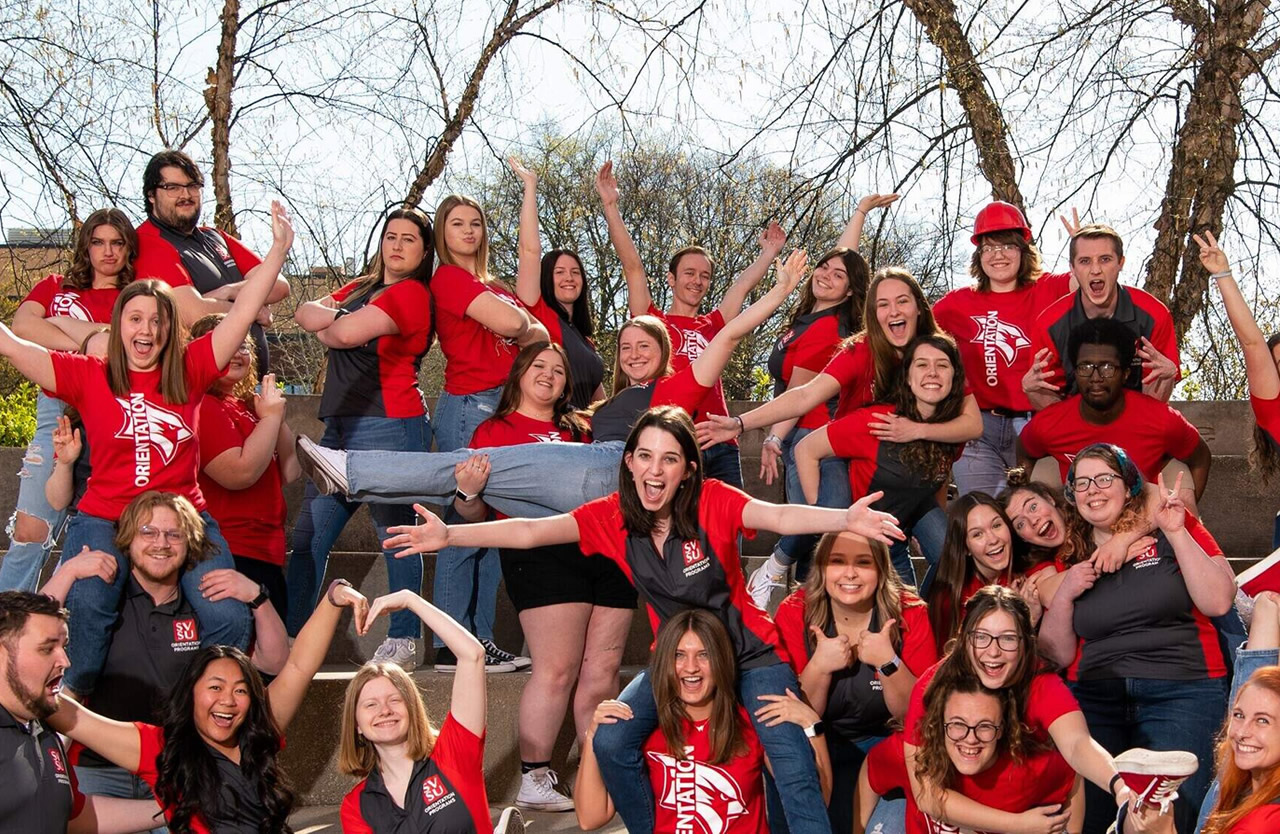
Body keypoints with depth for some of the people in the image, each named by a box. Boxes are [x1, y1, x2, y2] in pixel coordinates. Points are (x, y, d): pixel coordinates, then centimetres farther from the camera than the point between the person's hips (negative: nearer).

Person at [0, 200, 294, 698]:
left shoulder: (189, 371, 7)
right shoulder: (88, 377, 5)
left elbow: (242, 313, 3)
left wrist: (278, 250, -2)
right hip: (104, 521, -1)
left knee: (229, 618, -19)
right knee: (84, 613, -26)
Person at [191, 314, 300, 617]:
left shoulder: (246, 406, 16)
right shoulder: (204, 407, -11)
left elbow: (290, 473, 15)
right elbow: (239, 473, -24)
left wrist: (277, 417, 2)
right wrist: (271, 416, -11)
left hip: (265, 554, 10)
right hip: (234, 556, -10)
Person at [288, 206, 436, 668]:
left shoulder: (412, 293, -6)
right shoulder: (360, 288, 21)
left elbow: (347, 333, -16)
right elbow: (306, 312, 11)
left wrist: (327, 327, 5)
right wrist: (333, 318, -8)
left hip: (389, 426, -8)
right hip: (342, 426, 9)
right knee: (308, 535, 5)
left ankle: (403, 642, 4)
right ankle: (288, 635, 8)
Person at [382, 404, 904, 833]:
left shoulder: (714, 502, -20)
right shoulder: (612, 517, -10)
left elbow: (779, 516, -36)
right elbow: (530, 532, -16)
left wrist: (844, 519, -56)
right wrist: (449, 535, -27)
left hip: (750, 653, -4)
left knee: (791, 758, -20)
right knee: (611, 742, -11)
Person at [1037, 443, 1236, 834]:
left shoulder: (1174, 529, 5)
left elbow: (1218, 602, -7)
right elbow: (1058, 655, 13)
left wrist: (1176, 533, -11)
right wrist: (1064, 595, -3)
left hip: (1182, 691, -2)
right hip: (1094, 696, 3)